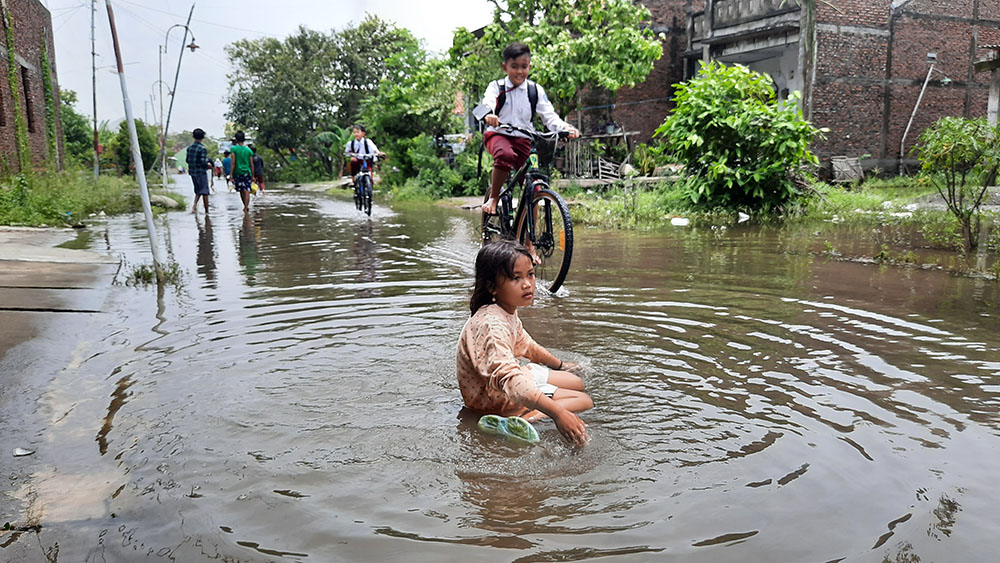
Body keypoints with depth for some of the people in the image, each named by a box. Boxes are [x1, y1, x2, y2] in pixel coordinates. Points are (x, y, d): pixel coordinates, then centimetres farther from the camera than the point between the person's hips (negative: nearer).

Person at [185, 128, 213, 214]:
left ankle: (194, 206, -3)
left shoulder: (189, 148, 5)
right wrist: (209, 166, -3)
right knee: (205, 192, 1)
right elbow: (203, 162, -21)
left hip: (193, 172, 6)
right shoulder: (202, 149, -15)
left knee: (198, 191, 19)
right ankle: (206, 211, 5)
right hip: (201, 172, -6)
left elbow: (187, 160, 11)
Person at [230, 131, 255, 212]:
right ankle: (246, 207, -11)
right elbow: (251, 164, 4)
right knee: (247, 191, -2)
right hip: (247, 172, 1)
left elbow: (233, 162, -9)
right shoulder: (249, 150, 3)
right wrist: (252, 176, 11)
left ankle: (246, 206, 14)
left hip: (238, 172, -1)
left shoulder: (234, 149, -4)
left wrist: (231, 174, -7)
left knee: (242, 190, 11)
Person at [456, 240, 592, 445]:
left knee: (578, 383, 21)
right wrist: (557, 413, -55)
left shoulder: (507, 312, 0)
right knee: (584, 401, -12)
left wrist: (559, 364, 35)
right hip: (495, 397, -10)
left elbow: (524, 344, 21)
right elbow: (509, 379, -47)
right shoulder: (491, 325, -34)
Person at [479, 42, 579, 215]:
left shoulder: (536, 90, 4)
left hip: (523, 138, 3)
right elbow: (486, 105, -21)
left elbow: (549, 115, -4)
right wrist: (489, 116, -47)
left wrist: (565, 127, -26)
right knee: (505, 155, -39)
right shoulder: (496, 87, -1)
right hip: (498, 135, -3)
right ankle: (492, 198, -19)